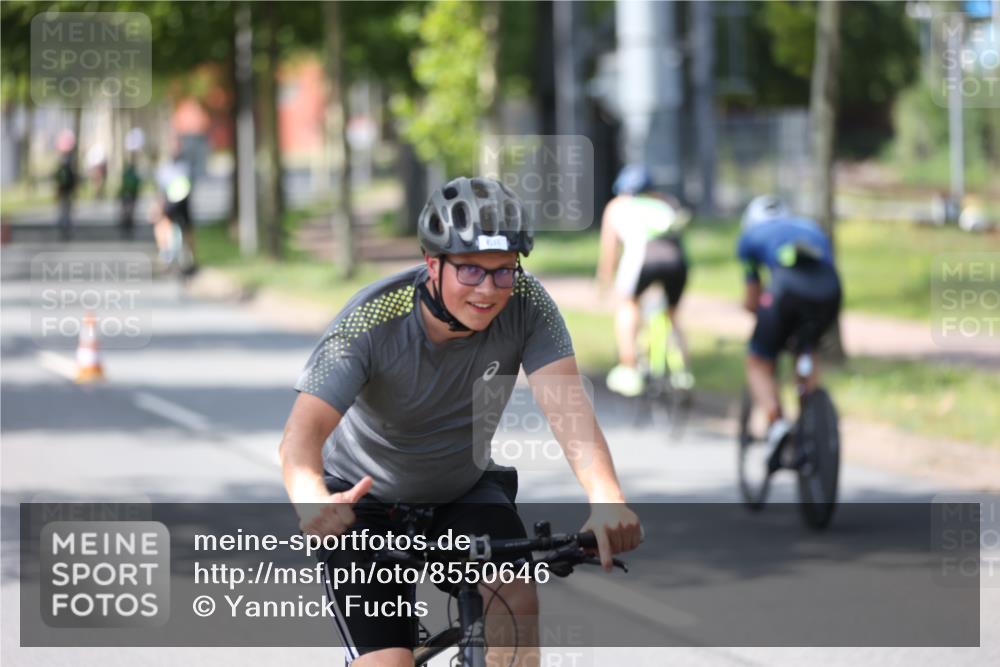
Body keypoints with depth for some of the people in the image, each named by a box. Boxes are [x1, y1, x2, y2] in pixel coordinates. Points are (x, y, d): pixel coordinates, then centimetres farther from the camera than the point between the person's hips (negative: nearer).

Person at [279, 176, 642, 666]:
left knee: (516, 599, -25)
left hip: (464, 491, 3)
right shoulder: (372, 322, -30)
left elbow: (566, 404, -33)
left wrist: (606, 498, -52)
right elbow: (302, 433, -39)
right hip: (367, 501, -3)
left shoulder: (525, 304, -21)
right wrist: (311, 500, -63)